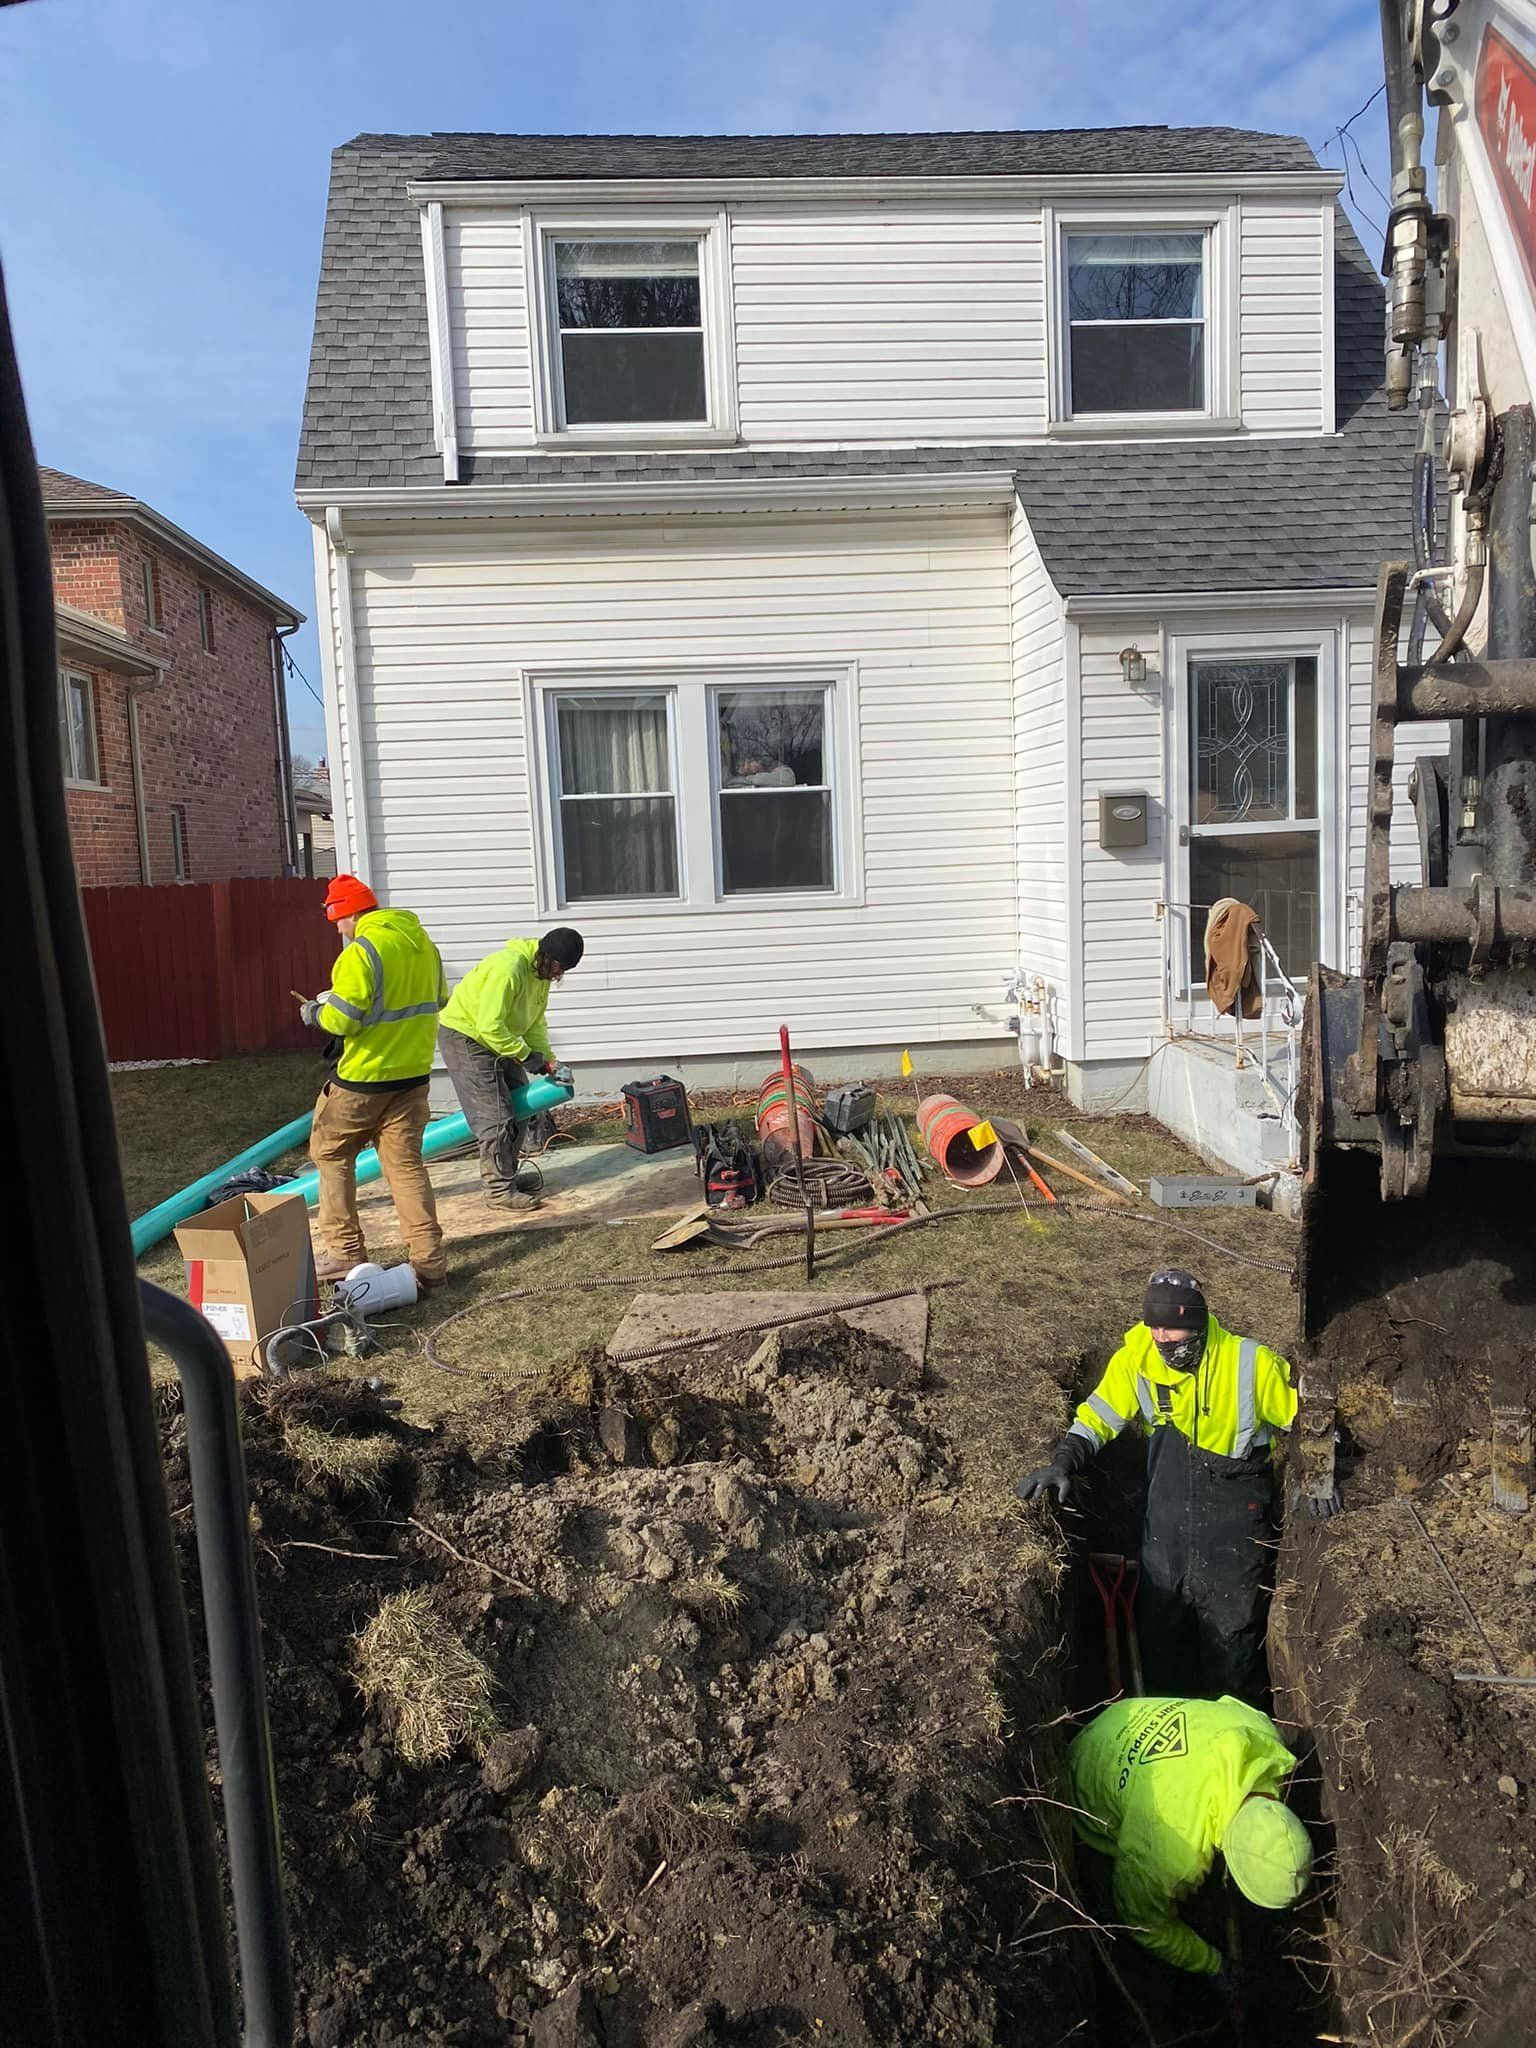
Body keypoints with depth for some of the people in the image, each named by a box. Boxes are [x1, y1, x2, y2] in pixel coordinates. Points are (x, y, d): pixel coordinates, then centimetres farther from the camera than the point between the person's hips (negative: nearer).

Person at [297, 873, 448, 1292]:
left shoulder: (363, 951, -17)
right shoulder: (423, 943, 7)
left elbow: (342, 1019, -21)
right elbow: (437, 1000, 17)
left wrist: (314, 1012, -1)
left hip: (364, 1077, -7)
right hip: (413, 1073, 7)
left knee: (330, 1152, 14)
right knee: (406, 1164, 10)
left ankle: (344, 1252, 17)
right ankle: (428, 1261, 5)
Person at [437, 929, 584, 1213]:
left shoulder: (541, 971, 0)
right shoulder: (507, 968, -31)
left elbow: (535, 1021, 10)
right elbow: (490, 1027, -32)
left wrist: (547, 1058, -1)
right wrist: (525, 1055, -24)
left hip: (497, 1040, 10)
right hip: (464, 1037, -10)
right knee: (494, 1117, -10)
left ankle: (506, 1174, 24)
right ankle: (499, 1189, -2)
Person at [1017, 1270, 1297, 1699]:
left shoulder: (1250, 1362, -17)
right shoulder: (1135, 1359, -9)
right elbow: (1098, 1416, -6)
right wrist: (1062, 1463, -18)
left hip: (1234, 1505, -3)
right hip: (1170, 1499, 3)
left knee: (1231, 1614, 4)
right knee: (1160, 1603, 13)